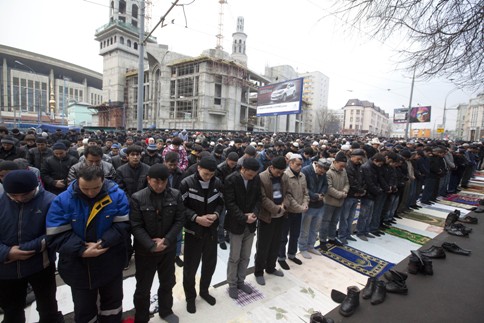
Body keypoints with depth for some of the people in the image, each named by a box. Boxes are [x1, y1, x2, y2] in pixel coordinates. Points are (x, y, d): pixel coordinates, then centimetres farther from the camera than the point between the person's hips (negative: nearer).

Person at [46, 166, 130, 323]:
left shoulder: (117, 196, -15)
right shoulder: (63, 200, -14)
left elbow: (122, 225, -16)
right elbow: (57, 235, -15)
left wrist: (102, 243, -26)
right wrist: (82, 250, -23)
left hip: (111, 264, 0)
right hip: (79, 266, 0)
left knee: (112, 302, 24)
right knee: (84, 309, 23)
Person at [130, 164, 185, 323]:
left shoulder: (175, 195, -10)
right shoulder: (137, 198, -15)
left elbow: (180, 220, -7)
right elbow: (136, 226, -15)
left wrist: (166, 240, -17)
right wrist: (151, 246, -21)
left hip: (168, 248, 3)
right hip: (145, 250, -2)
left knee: (167, 283, 22)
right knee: (143, 287, 16)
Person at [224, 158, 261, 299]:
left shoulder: (256, 179, -1)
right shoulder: (231, 180, -16)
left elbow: (258, 199, 4)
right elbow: (230, 203, -18)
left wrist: (254, 213, -13)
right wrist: (244, 218, -19)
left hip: (250, 224, 5)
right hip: (236, 224, -4)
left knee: (245, 257, 14)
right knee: (234, 257, 7)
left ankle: (240, 281, 33)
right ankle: (232, 285, 26)